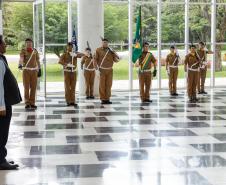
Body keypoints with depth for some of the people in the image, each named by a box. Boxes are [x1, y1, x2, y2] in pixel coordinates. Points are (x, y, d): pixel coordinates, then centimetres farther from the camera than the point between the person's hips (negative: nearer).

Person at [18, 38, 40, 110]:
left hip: (34, 70, 3)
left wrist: (39, 69, 12)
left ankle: (32, 103, 11)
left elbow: (37, 61, 15)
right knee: (26, 87, -3)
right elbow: (21, 58, -25)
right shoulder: (23, 51, -6)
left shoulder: (35, 51, 7)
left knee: (33, 87, 4)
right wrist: (20, 65, -44)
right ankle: (27, 103, 2)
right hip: (26, 70, -3)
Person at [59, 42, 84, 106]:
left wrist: (75, 54, -29)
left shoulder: (75, 54, 7)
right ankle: (68, 102, 0)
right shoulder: (64, 54, -4)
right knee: (67, 87, -4)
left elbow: (82, 55, -11)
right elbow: (60, 61, -22)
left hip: (74, 72, 4)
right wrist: (67, 64, -35)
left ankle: (73, 101, 7)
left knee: (73, 87, 4)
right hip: (67, 72, -3)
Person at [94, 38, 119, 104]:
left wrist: (114, 53, -9)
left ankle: (107, 99, 11)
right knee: (102, 85, -3)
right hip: (102, 70, -3)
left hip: (110, 70, 3)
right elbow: (95, 59, 1)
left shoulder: (111, 51, 9)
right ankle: (102, 99, 3)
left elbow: (116, 60, 9)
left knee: (109, 85, 4)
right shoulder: (98, 50, 2)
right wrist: (97, 67, -8)